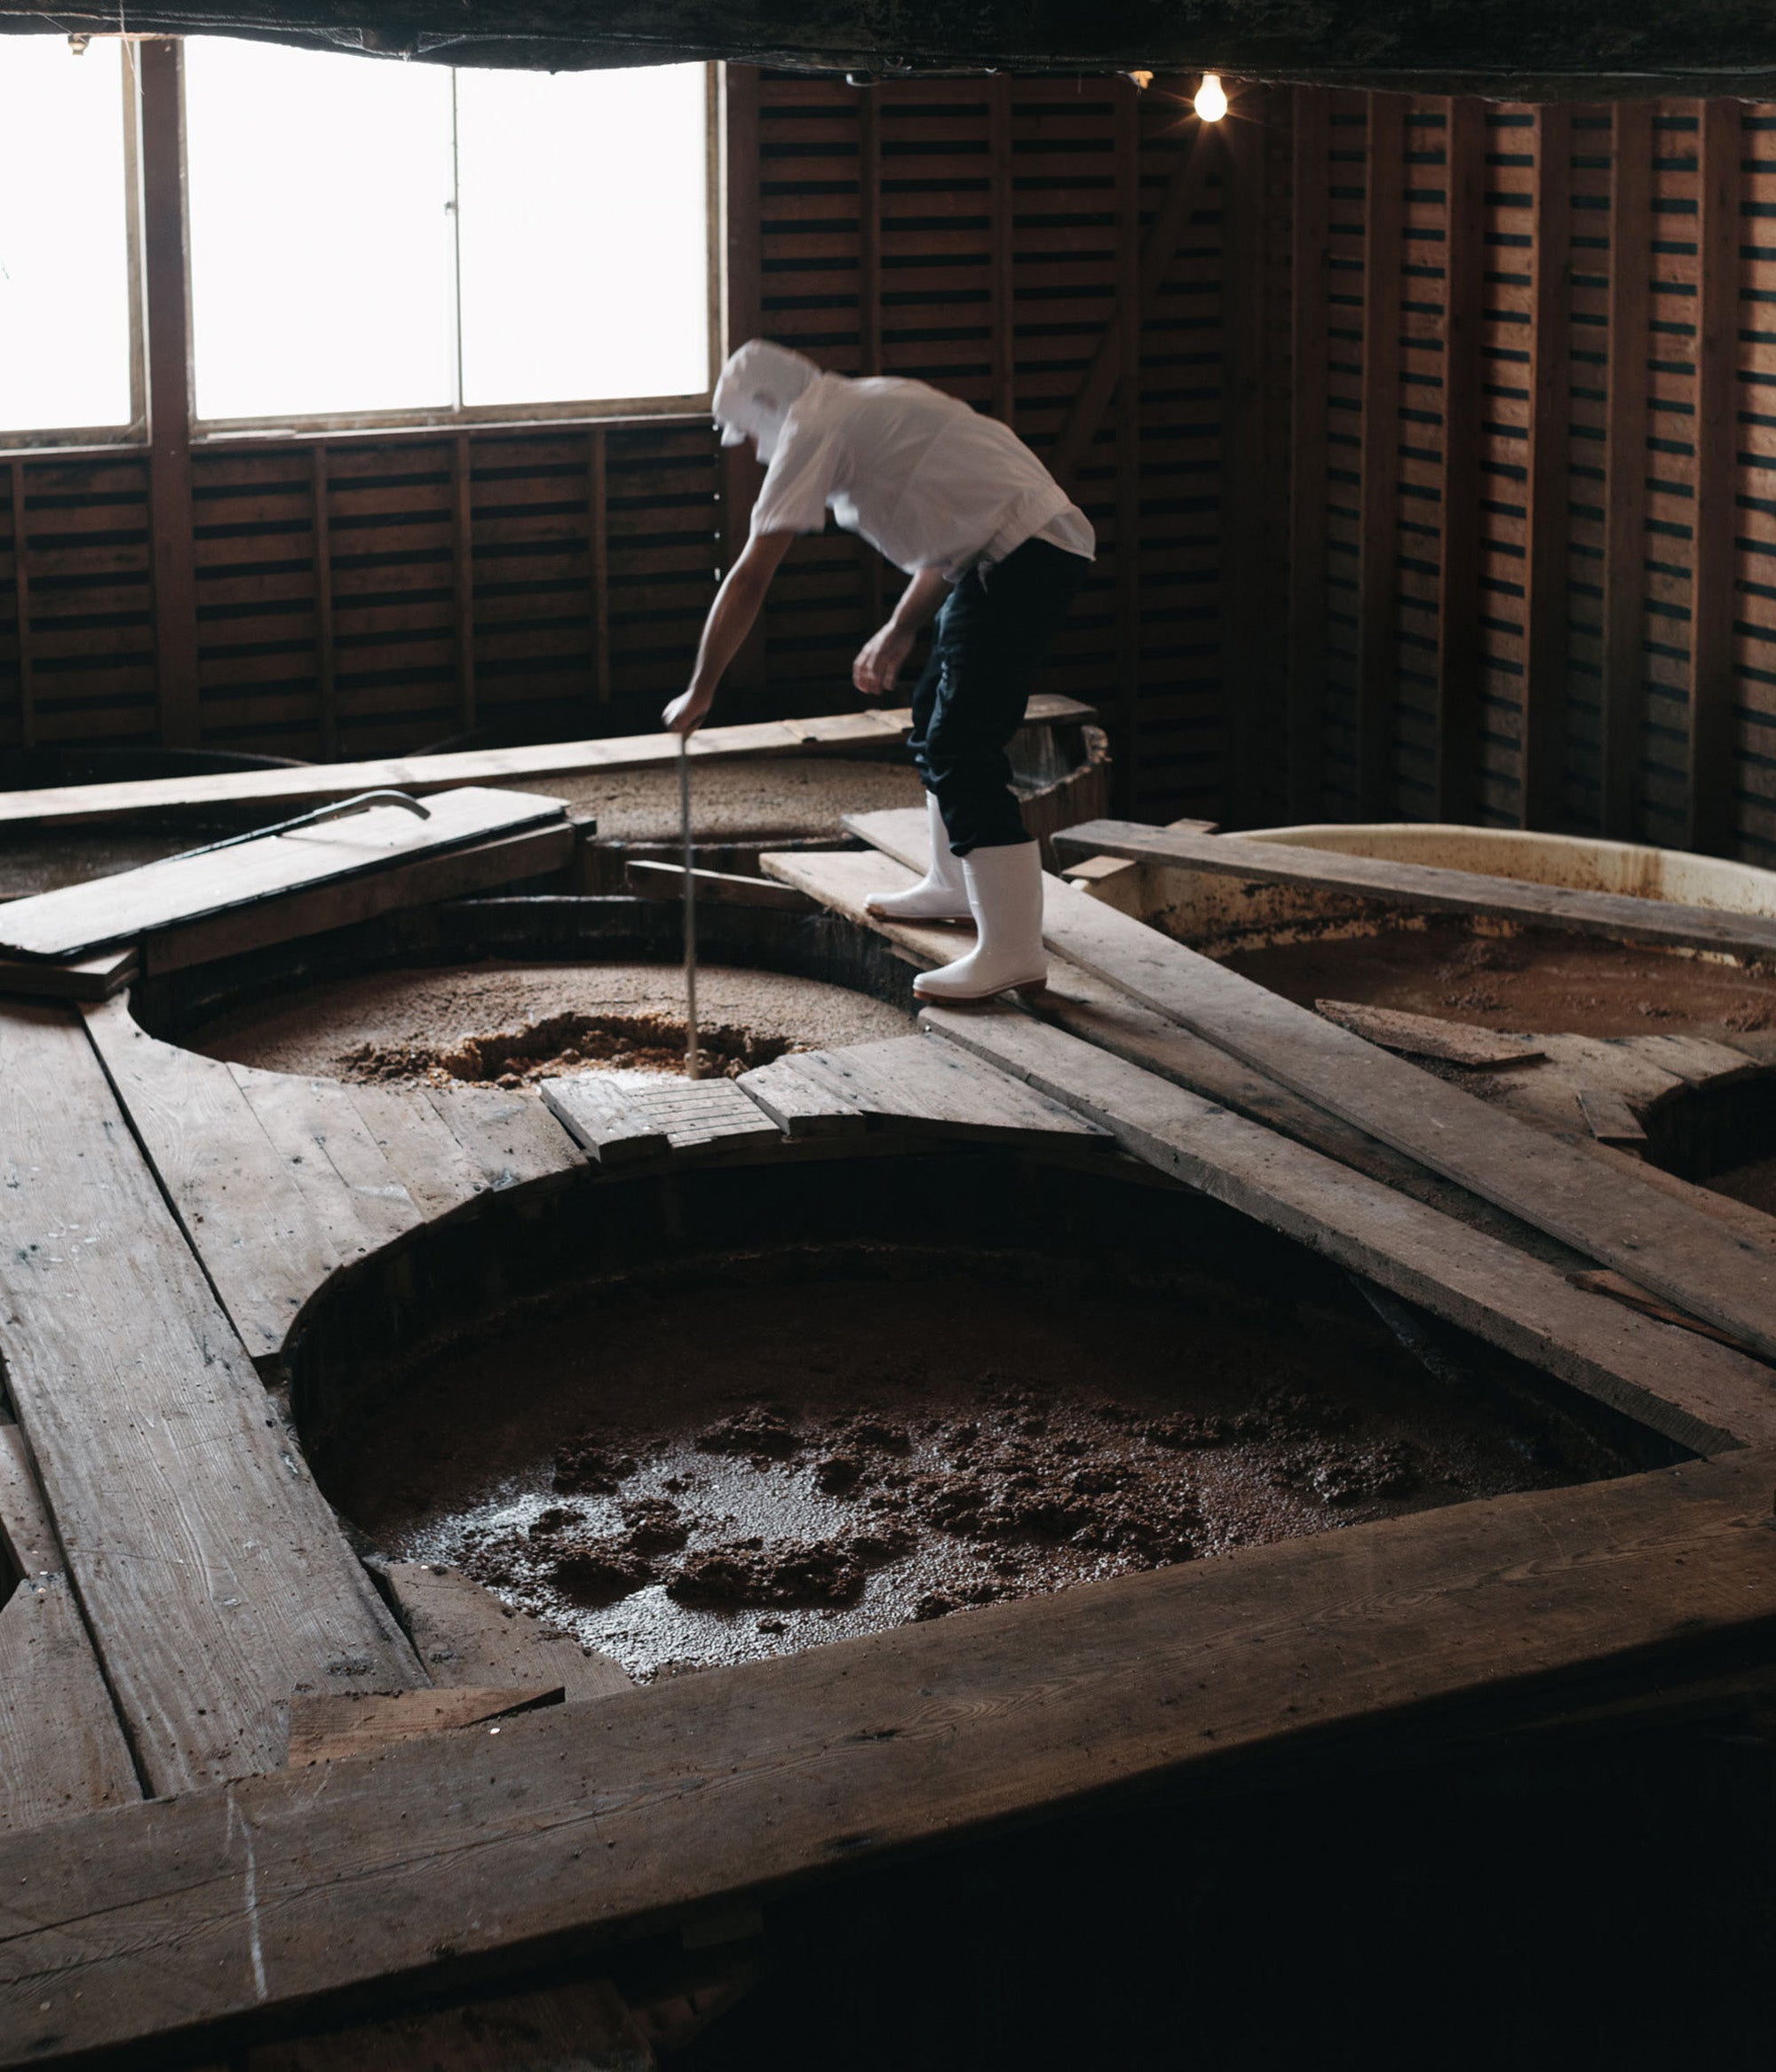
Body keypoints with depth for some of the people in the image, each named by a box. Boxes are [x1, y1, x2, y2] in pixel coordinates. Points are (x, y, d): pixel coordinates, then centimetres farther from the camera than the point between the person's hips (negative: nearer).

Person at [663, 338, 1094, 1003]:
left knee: (962, 750, -11)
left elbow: (750, 579, -6)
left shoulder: (811, 428, -5)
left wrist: (700, 692, 1)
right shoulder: (870, 407, 24)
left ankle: (1012, 951, -13)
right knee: (936, 718, 22)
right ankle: (953, 885, 37)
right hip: (1043, 545, 10)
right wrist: (899, 633, 29)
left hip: (1018, 554, -10)